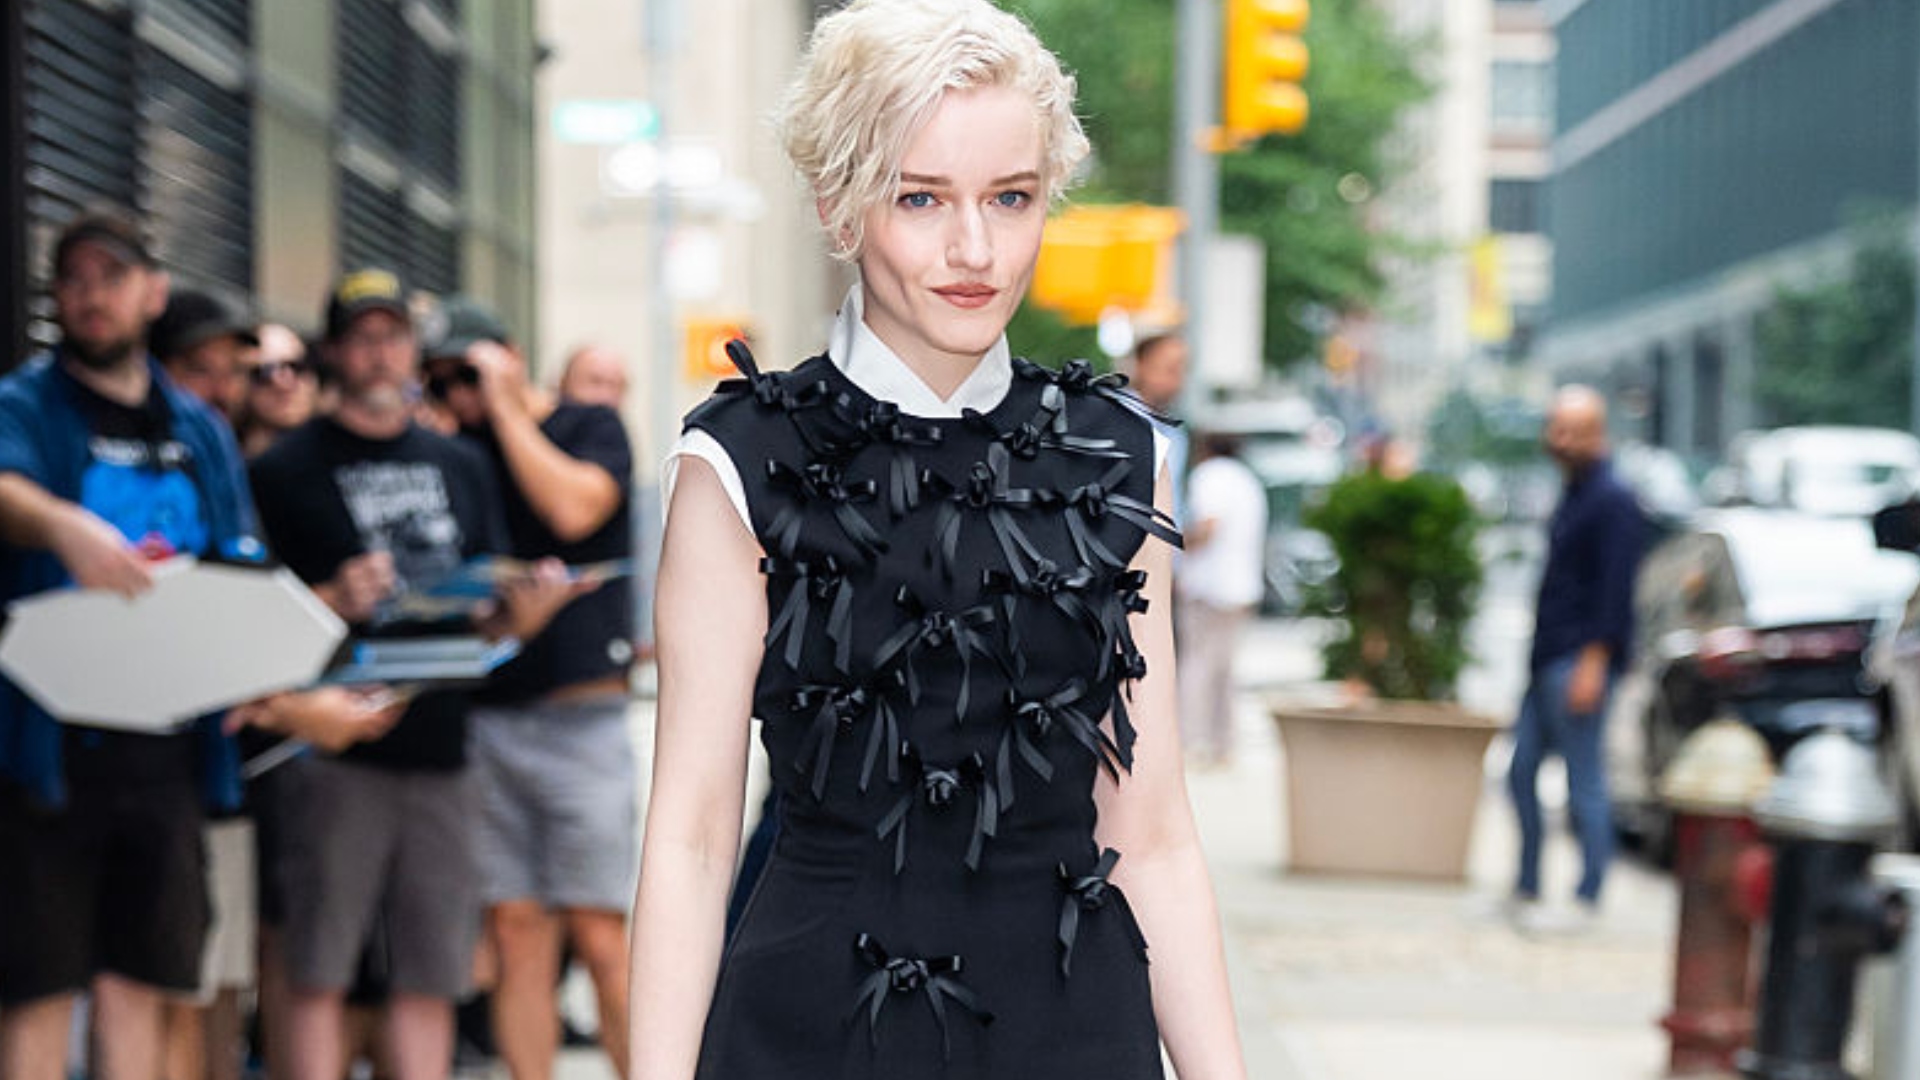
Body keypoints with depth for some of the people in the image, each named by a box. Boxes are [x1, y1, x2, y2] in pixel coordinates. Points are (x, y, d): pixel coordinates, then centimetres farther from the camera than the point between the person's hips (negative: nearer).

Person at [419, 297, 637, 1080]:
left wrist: (507, 407, -6)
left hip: (580, 715, -4)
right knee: (517, 935, 2)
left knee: (599, 936, -6)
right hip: (485, 715, 4)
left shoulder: (590, 426, 4)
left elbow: (572, 508, -15)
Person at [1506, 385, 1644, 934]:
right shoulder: (1573, 495, 17)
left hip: (1580, 660, -10)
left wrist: (1594, 662, -21)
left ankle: (1587, 900, 3)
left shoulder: (1612, 501, -12)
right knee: (1521, 771, 10)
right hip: (1547, 659, 10)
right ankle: (1527, 888, 19)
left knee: (1584, 783, -3)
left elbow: (1616, 589, -17)